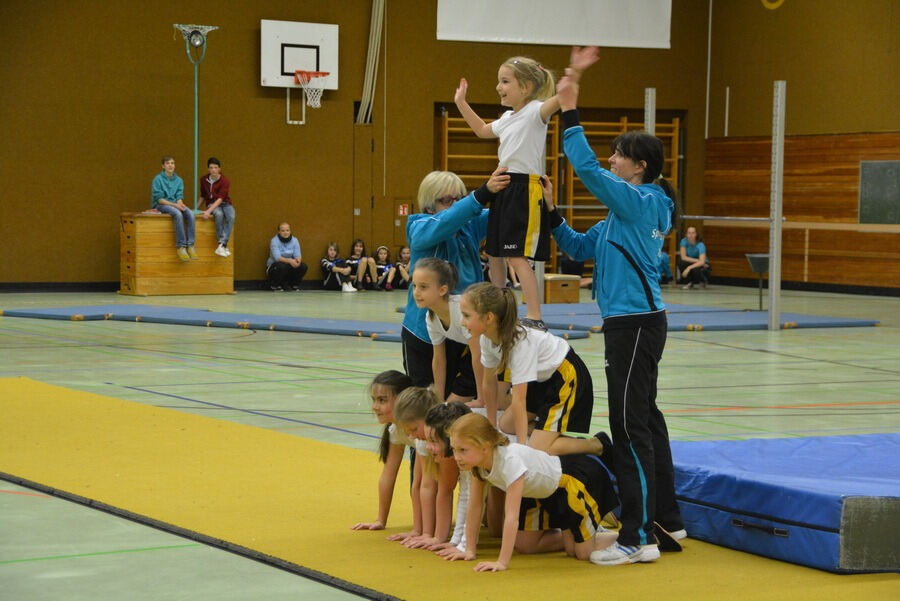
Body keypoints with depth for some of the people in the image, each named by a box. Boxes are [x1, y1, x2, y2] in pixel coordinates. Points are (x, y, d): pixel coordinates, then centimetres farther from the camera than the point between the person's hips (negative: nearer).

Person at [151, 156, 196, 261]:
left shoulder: (179, 180, 11)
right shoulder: (158, 179, -5)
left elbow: (179, 196, 8)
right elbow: (159, 199, -10)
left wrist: (180, 203, -17)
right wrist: (174, 205, -20)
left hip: (175, 204, 5)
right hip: (161, 205, -5)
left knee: (190, 213, -26)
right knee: (178, 214, -35)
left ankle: (190, 245, -26)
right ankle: (181, 246, -34)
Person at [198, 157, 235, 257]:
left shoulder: (225, 181, -11)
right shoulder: (204, 180, 2)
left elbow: (220, 198, -19)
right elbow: (203, 196, 17)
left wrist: (209, 211, -29)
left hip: (225, 203, -1)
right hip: (211, 204, 1)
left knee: (231, 217, -35)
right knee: (219, 214, -36)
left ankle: (222, 245, -37)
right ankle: (222, 245, -36)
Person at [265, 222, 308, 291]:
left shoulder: (294, 240, -3)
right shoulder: (274, 241, -16)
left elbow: (297, 255, -10)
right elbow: (277, 257, -26)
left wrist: (298, 260, -35)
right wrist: (289, 260, -43)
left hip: (289, 266, 4)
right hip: (274, 267, -4)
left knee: (303, 266, -22)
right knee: (282, 266, -37)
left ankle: (294, 284, 3)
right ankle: (275, 285, -9)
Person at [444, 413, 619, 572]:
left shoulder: (510, 460, -38)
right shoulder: (476, 460, -15)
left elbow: (512, 517, -39)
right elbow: (474, 507, -5)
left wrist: (502, 562, -40)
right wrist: (470, 550, -6)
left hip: (573, 480, -8)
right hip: (545, 491, 8)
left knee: (582, 552, -10)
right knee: (524, 545, 6)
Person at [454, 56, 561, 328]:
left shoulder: (535, 111, -10)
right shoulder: (508, 118, 17)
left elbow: (557, 101, -32)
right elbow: (482, 130, 37)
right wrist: (461, 102, 36)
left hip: (526, 188, -9)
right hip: (504, 187, 9)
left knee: (517, 257, -16)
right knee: (494, 254, 16)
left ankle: (535, 318, -17)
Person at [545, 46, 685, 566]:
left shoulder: (640, 202, -12)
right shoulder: (629, 209, 16)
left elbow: (587, 168, -23)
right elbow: (581, 248, 20)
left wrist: (570, 110, -20)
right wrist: (551, 213, 9)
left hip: (635, 324, -10)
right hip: (633, 323, 10)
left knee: (630, 425, -10)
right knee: (645, 417, 17)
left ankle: (638, 538, -9)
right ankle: (666, 519, 27)